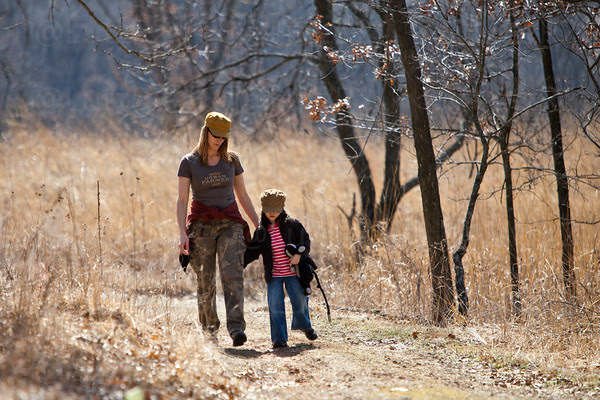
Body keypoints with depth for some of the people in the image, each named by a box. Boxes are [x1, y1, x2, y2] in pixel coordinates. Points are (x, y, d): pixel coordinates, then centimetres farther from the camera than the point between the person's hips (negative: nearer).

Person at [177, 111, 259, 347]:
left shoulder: (232, 160, 9)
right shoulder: (189, 162, 1)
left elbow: (243, 196, 16)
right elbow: (182, 200, -1)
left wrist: (259, 225, 14)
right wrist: (182, 233, -12)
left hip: (230, 223, 1)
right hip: (201, 223, -1)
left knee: (233, 274, -15)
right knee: (205, 280, 1)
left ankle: (236, 327, -23)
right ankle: (209, 327, 18)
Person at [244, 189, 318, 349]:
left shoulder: (292, 224, -2)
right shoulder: (261, 231, 4)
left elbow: (305, 240, 0)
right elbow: (252, 251, 6)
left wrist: (299, 254, -17)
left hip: (293, 272, -1)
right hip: (274, 275, 1)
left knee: (299, 300, 4)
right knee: (275, 305, -8)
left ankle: (305, 326, 34)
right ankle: (279, 338, 0)